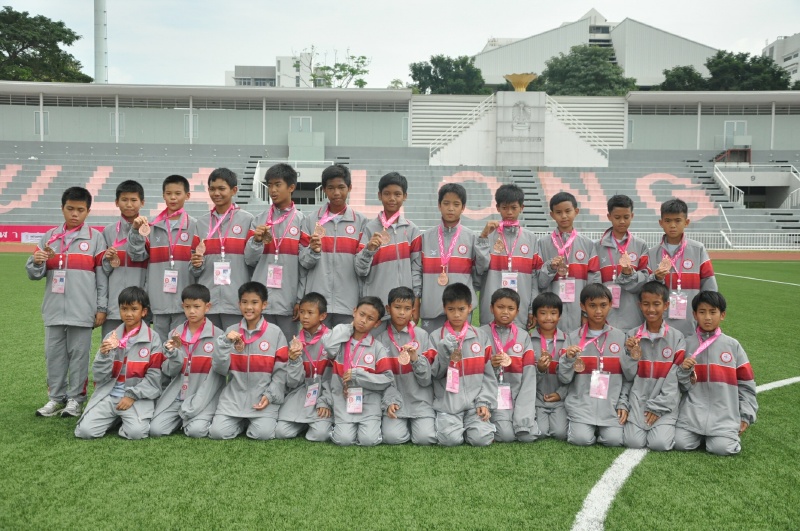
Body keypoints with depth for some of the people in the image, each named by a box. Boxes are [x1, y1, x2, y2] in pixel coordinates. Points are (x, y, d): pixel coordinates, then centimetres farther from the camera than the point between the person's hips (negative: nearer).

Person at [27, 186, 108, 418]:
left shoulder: (95, 238, 1)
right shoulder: (49, 237, 9)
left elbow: (102, 275, 0)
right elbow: (35, 274, 11)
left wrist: (101, 307, -4)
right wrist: (36, 261, -12)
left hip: (82, 310, -3)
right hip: (54, 309, 3)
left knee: (79, 354, 4)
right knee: (54, 353, 9)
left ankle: (76, 398, 15)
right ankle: (56, 397, 21)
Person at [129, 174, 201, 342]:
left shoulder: (194, 226, 1)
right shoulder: (152, 226, 8)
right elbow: (137, 255, 3)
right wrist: (136, 231, -10)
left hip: (184, 300, -2)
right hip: (158, 300, 3)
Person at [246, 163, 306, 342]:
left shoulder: (301, 220, 0)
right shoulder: (260, 220, 8)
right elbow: (249, 260, 7)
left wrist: (301, 299, -5)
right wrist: (257, 240, -11)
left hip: (289, 300, -2)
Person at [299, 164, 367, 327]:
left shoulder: (360, 221, 5)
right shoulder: (311, 221, 7)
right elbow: (304, 262, 2)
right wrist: (313, 251, -15)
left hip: (348, 302, 0)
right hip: (316, 301, 0)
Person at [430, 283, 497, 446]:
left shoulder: (481, 337, 7)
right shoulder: (436, 337, 3)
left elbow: (489, 374, 6)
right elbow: (434, 373, 0)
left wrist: (484, 402, -4)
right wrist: (445, 353, -16)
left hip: (475, 401, 1)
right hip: (448, 403, -1)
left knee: (482, 438, -20)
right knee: (450, 438, -23)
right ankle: (446, 422, 10)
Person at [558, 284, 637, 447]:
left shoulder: (620, 337, 4)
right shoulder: (574, 338, 1)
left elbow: (629, 377, 7)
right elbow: (564, 379, 1)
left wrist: (623, 403, -3)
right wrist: (569, 359, -16)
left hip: (611, 404, 1)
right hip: (581, 402, -1)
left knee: (613, 440, -16)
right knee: (582, 439, -18)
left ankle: (600, 427, 15)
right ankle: (575, 424, 14)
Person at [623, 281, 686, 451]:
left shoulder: (677, 337, -1)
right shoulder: (632, 336, 2)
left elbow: (675, 377, -5)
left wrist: (658, 407, -10)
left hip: (665, 401, -1)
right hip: (637, 400, 1)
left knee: (660, 443, -18)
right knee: (634, 442, -15)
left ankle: (665, 425, 15)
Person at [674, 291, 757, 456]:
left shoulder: (733, 345, 5)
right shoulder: (687, 343, 5)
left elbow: (746, 383, 8)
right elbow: (682, 386, 6)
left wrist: (746, 415, 3)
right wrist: (684, 371, -15)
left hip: (725, 414, 0)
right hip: (692, 413, 0)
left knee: (721, 448, -20)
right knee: (680, 443, -18)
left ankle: (732, 432, 13)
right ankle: (700, 434, 13)